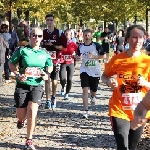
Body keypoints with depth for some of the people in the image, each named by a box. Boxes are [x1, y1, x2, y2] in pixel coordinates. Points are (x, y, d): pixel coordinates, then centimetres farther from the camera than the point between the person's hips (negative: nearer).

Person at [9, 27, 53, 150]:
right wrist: (17, 74, -14)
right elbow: (11, 63, 2)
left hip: (37, 86, 1)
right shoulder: (22, 50, -4)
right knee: (21, 114, 3)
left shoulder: (44, 53, 5)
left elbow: (50, 66, 22)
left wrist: (47, 73, 1)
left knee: (32, 111, -16)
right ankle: (21, 120, 45)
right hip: (22, 85, -1)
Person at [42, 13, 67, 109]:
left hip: (56, 60, -1)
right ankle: (48, 100, -3)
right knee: (47, 80, -4)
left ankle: (53, 98, 27)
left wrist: (53, 46, -14)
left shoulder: (59, 33, -2)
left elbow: (64, 46, -6)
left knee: (54, 80, 9)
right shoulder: (43, 33, 4)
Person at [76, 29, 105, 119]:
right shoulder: (80, 47, 3)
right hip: (84, 71, 1)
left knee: (93, 90, 14)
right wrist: (78, 57, -6)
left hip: (95, 71, -1)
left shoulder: (96, 46, -7)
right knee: (85, 90, -13)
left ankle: (93, 97, 54)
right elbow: (78, 56, 18)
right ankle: (86, 111, -13)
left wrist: (93, 56, -17)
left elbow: (102, 55, -5)